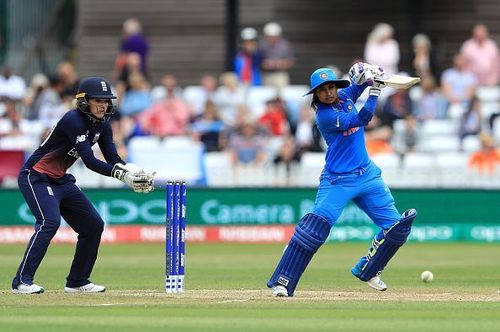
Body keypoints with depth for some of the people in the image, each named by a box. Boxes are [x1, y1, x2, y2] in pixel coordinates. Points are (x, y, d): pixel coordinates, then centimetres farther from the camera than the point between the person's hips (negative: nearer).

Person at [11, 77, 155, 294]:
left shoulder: (102, 126, 3)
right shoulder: (74, 120, -23)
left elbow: (114, 160, -3)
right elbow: (89, 161, -30)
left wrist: (136, 172, -23)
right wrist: (123, 176, -36)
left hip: (61, 180, 9)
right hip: (36, 177, -9)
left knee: (93, 225, 7)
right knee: (50, 221, -28)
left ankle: (77, 282, 18)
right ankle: (22, 281, -28)